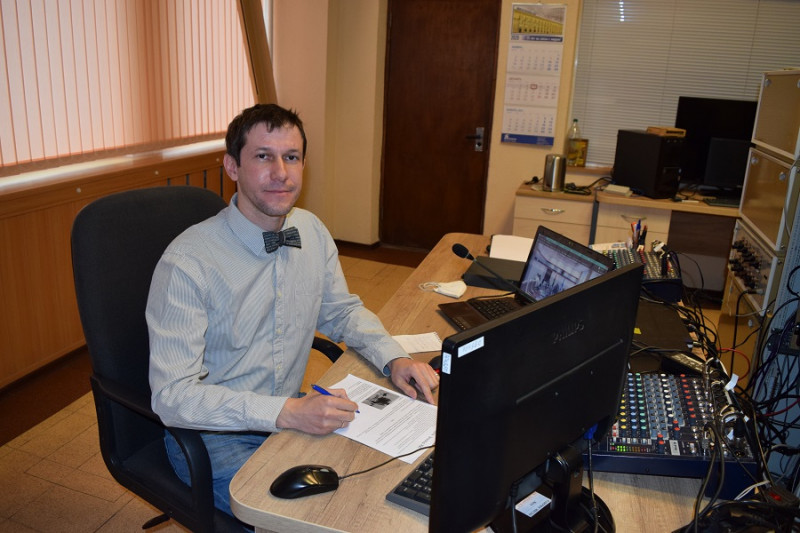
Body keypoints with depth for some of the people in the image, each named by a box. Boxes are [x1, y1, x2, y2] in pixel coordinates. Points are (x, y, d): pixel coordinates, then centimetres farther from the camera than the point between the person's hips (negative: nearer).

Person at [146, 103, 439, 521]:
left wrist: (394, 359, -7)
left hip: (293, 414, 6)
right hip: (215, 435, -5)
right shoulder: (187, 263, -22)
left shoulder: (312, 232, -2)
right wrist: (287, 412, -33)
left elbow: (342, 310, 11)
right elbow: (173, 395, -24)